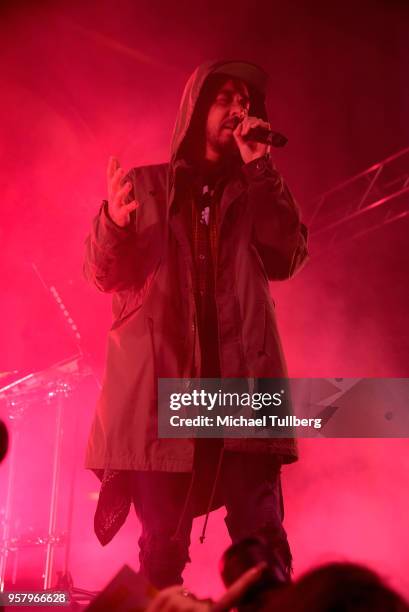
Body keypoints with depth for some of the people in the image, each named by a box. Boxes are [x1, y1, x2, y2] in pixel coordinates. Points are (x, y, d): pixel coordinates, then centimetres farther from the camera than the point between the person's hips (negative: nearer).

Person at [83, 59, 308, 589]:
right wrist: (116, 224, -17)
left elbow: (286, 260, 1)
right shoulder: (145, 185, 14)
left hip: (242, 380, 1)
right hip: (162, 380, -1)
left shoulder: (257, 190, 19)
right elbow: (104, 273, 4)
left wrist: (259, 167, -2)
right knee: (162, 549, -2)